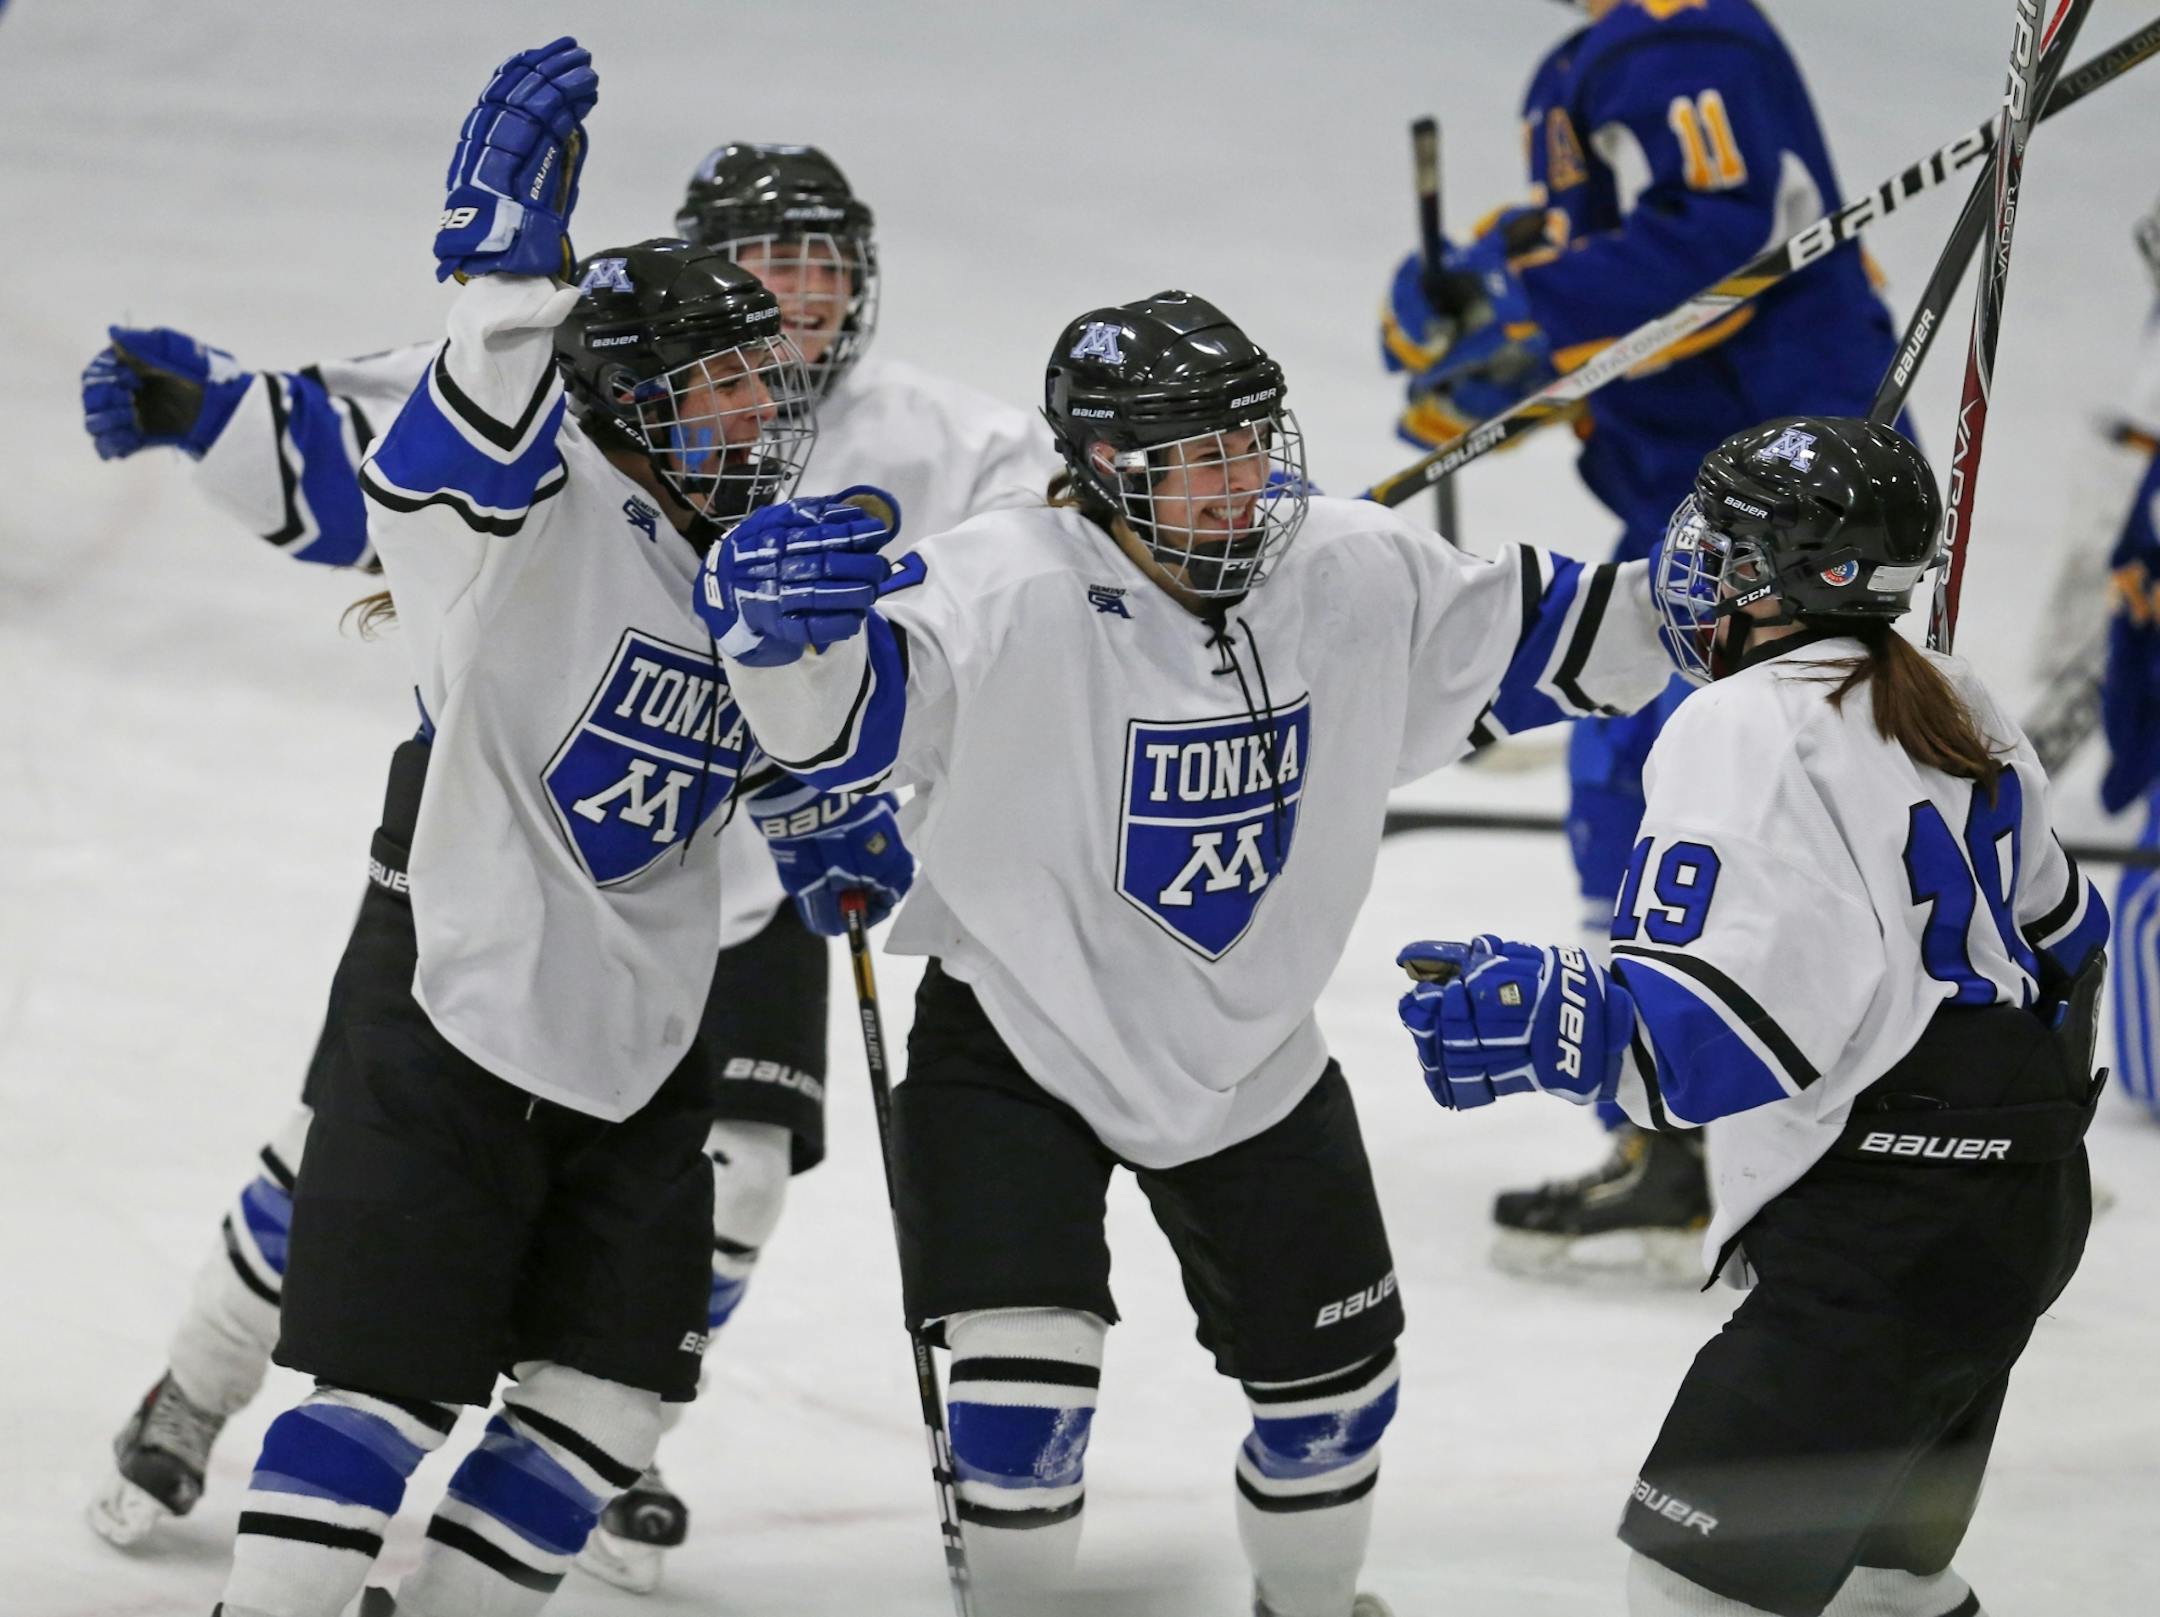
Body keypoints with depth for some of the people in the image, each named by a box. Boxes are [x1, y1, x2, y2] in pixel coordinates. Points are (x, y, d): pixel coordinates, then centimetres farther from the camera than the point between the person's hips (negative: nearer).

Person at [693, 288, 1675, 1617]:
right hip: (1018, 1038, -5)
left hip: (1252, 1050, 5)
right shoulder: (1007, 596, -26)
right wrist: (776, 622, -54)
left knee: (1335, 1381, 15)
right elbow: (836, 719, -33)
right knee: (1030, 1375, -15)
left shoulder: (1359, 574, -11)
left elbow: (1527, 638, 1)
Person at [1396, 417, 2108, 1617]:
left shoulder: (1746, 730, -14)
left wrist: (1553, 1023, -36)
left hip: (1884, 1234, -10)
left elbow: (1709, 1018, -26)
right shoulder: (1958, 710, 13)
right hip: (2028, 1202, 10)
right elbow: (2057, 935, 25)